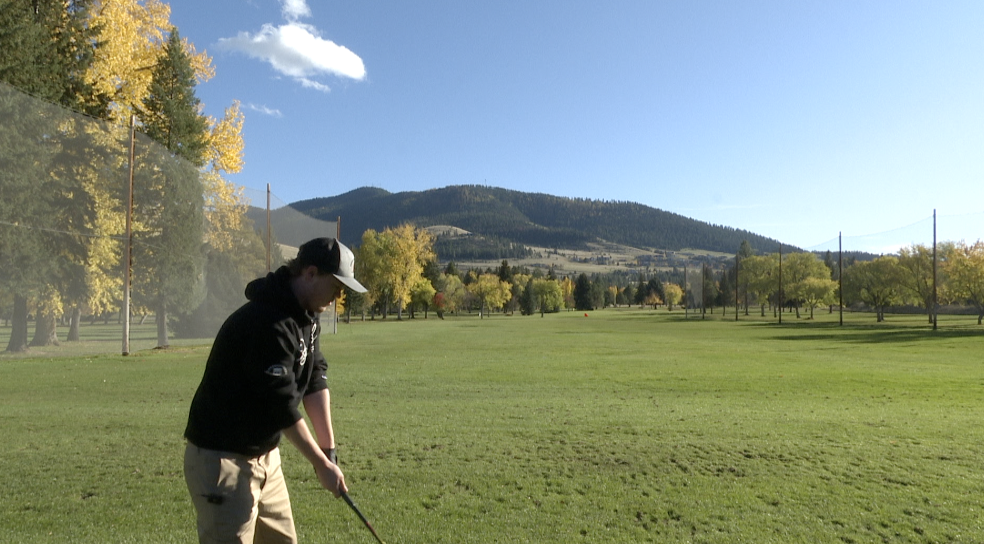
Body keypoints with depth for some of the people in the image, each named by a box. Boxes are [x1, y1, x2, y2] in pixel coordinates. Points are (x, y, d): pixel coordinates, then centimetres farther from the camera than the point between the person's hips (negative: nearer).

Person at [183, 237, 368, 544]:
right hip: (220, 459, -9)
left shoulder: (306, 315, 3)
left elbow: (315, 380, 2)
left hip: (264, 454, 9)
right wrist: (321, 463, -17)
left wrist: (328, 448, -2)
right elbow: (282, 404, -25)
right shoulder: (268, 323, -27)